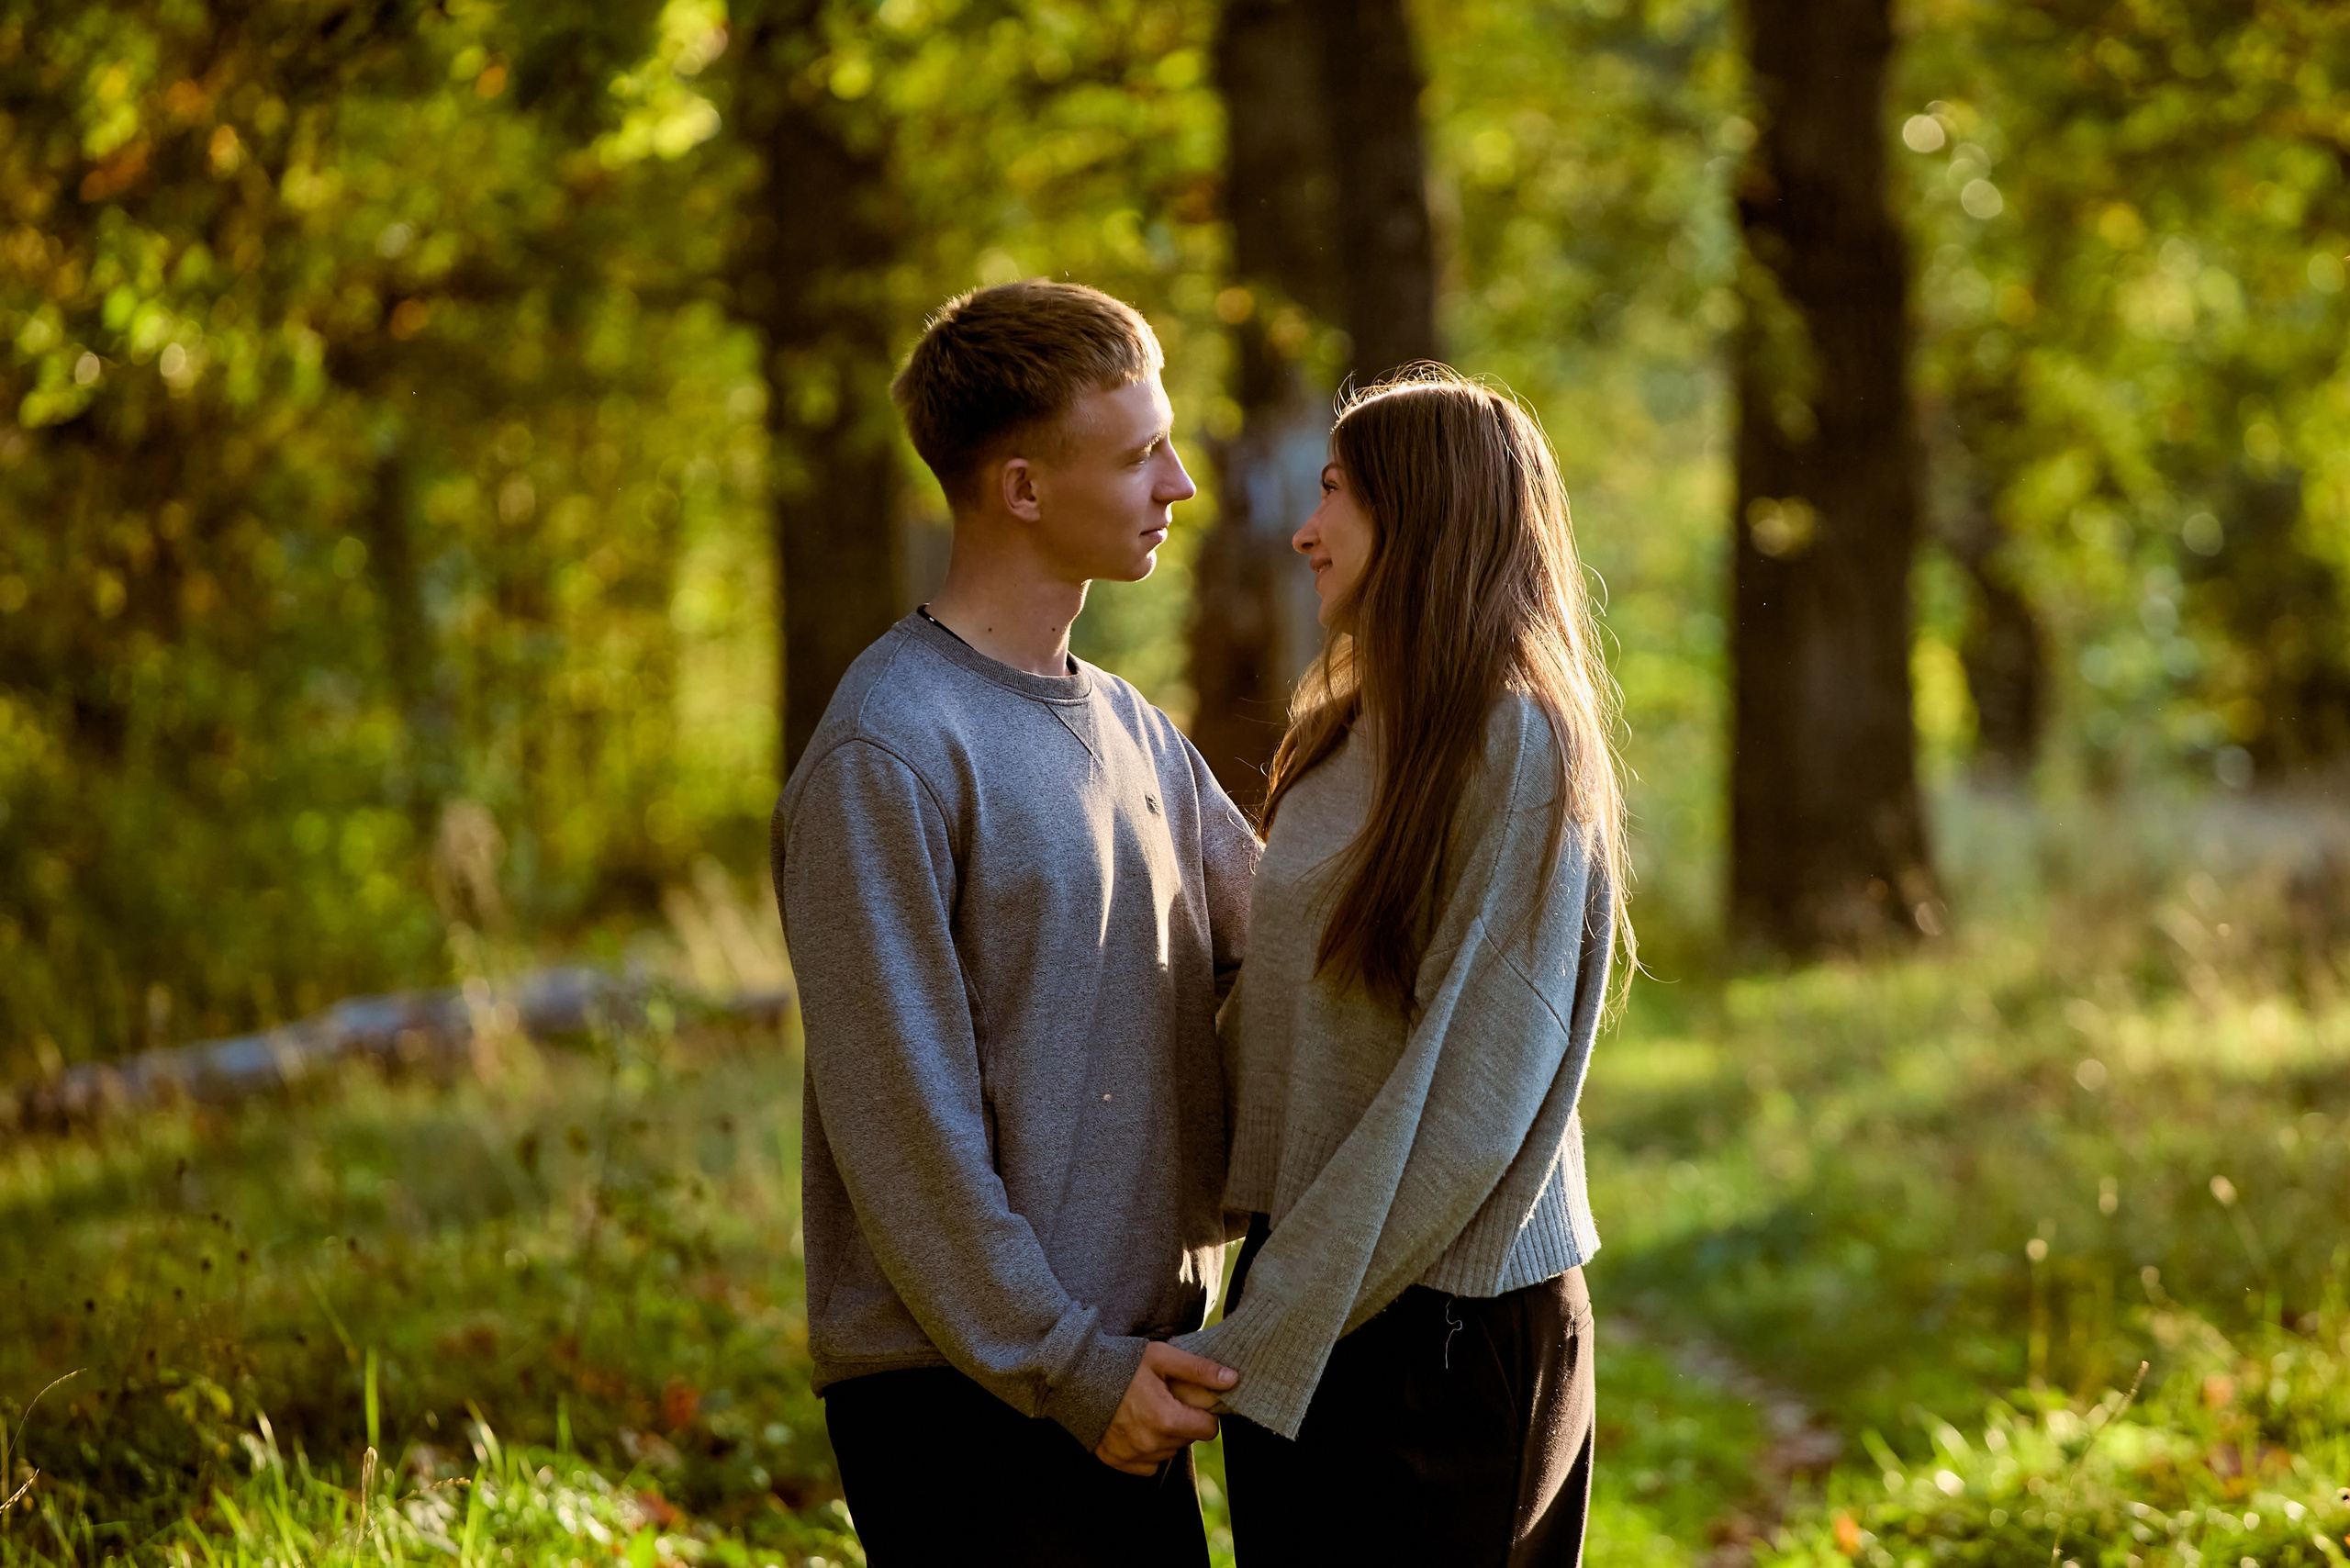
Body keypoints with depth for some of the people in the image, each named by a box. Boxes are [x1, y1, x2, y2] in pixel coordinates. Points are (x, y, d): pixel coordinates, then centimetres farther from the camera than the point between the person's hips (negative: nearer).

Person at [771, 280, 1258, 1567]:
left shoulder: (1130, 726, 12)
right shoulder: (887, 754, -14)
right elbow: (900, 1115, -16)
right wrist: (1063, 1363, -16)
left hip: (1122, 1363, 8)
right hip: (964, 1399, -7)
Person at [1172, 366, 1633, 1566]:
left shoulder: (1516, 746, -14)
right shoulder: (1341, 740, 12)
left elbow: (1472, 1101, -19)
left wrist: (1262, 1342, -19)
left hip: (1443, 1328, -7)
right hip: (1311, 1293, 7)